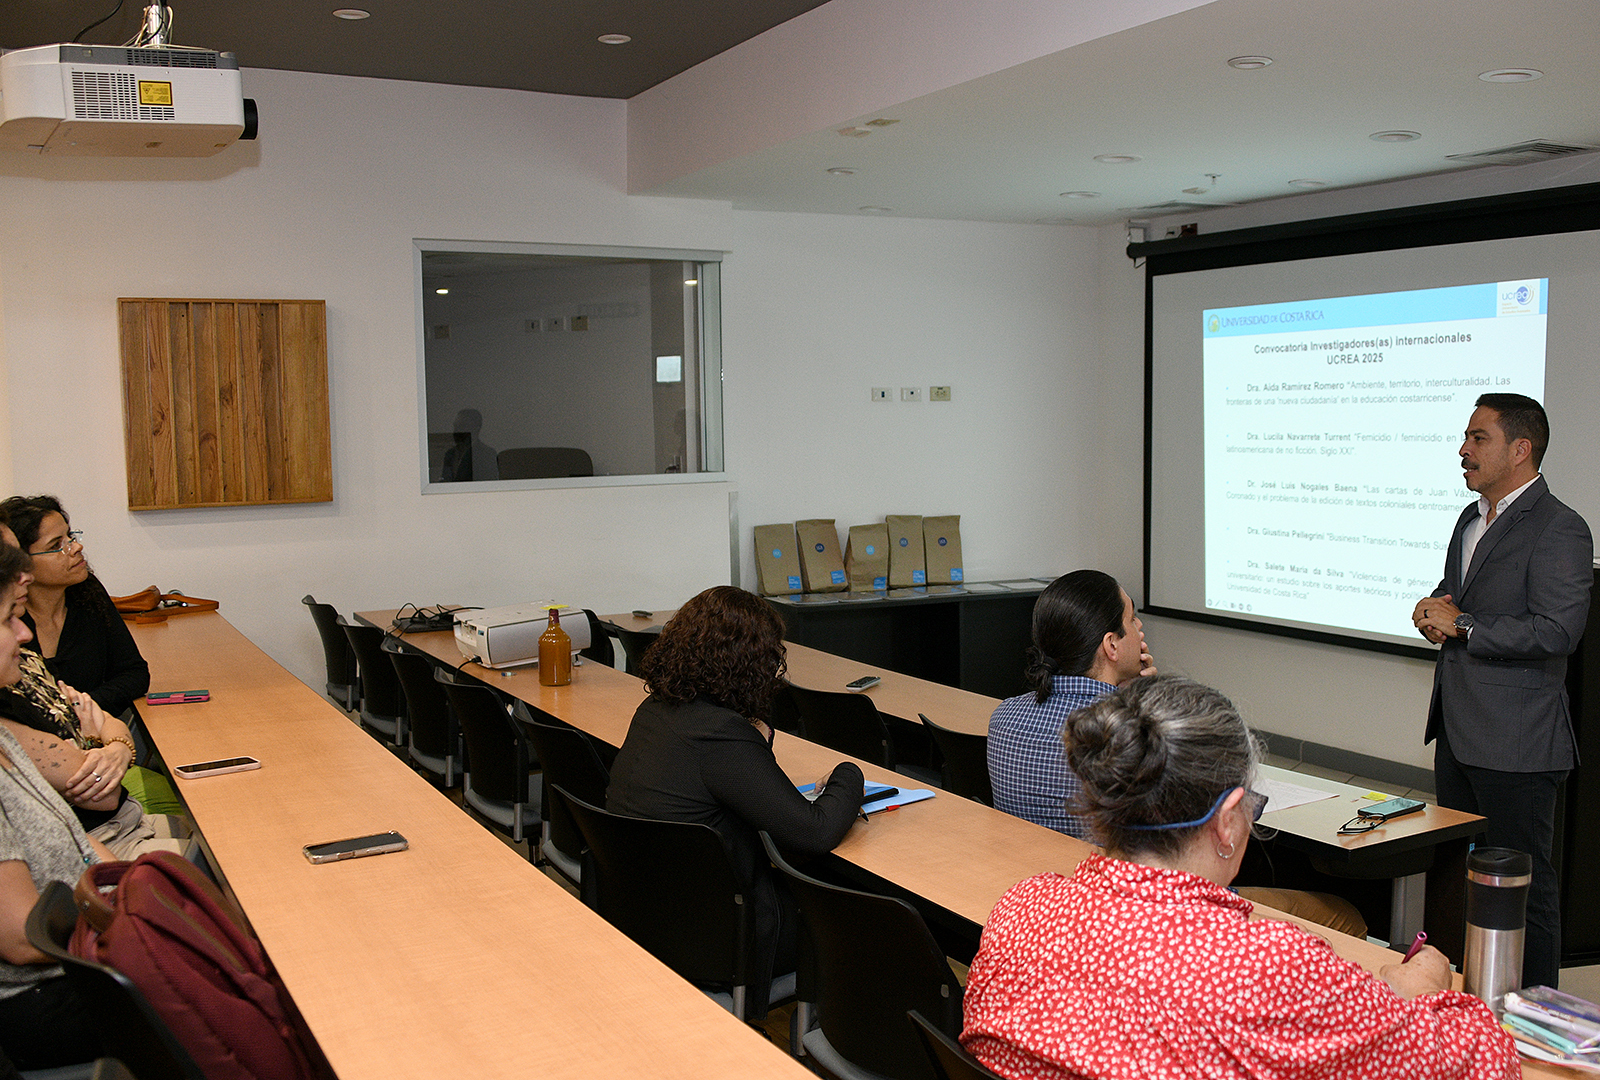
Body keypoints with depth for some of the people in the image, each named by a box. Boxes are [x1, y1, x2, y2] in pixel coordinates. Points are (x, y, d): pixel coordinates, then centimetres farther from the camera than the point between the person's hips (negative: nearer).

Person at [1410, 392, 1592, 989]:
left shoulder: (1559, 530, -13)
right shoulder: (1471, 519, 15)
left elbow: (1556, 631, -23)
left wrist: (1461, 626, -18)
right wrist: (1432, 610, 1)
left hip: (1516, 742, -9)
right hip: (1458, 732, 9)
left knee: (1523, 881, 1)